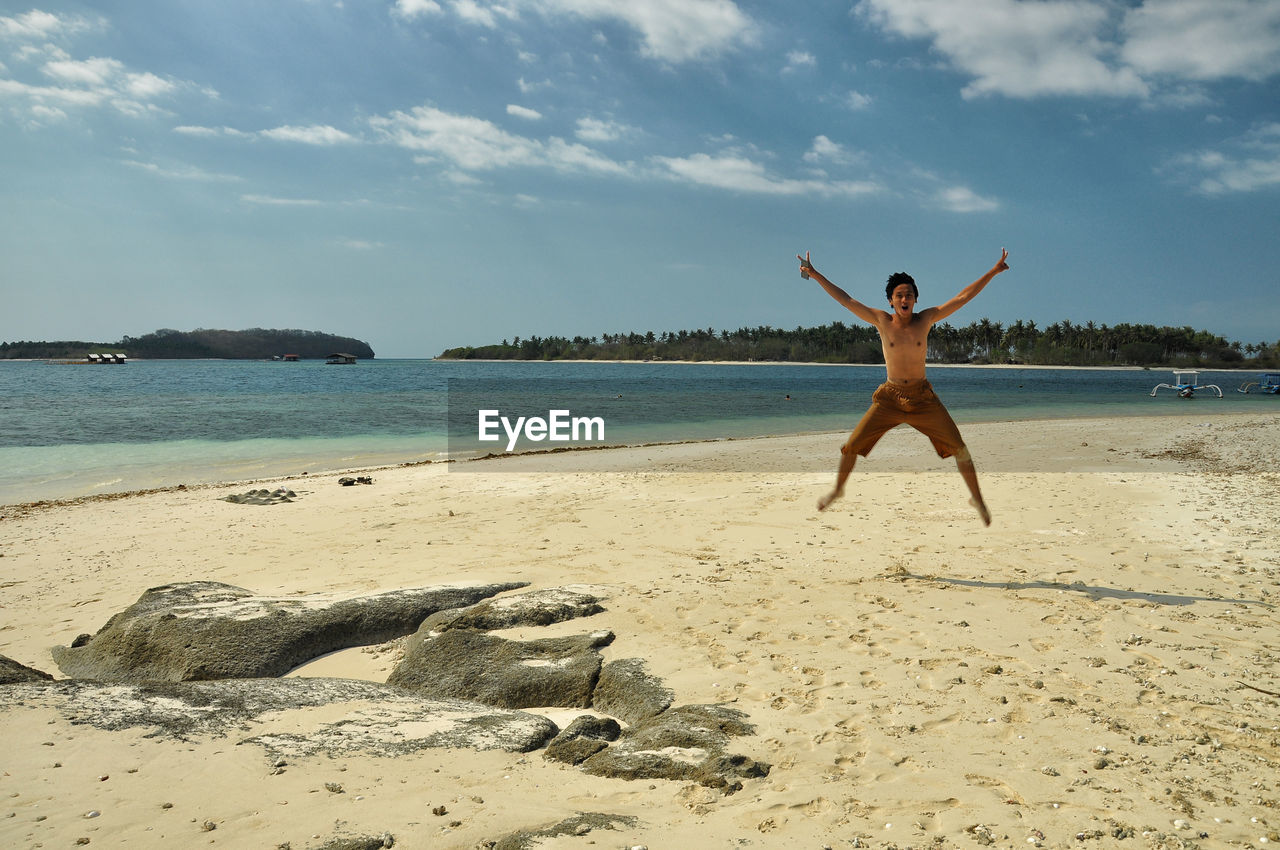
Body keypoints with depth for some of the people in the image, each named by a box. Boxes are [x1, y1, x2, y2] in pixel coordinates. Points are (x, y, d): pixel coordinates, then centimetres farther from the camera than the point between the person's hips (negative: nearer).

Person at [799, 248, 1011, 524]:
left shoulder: (926, 319, -2)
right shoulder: (881, 320, -3)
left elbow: (963, 297, -2)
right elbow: (845, 299, -3)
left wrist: (993, 272, -5)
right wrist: (816, 276, -6)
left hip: (922, 398, 0)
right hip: (889, 398, 0)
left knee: (959, 448, -3)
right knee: (852, 446, -2)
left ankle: (977, 498, 15)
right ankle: (838, 490, 23)